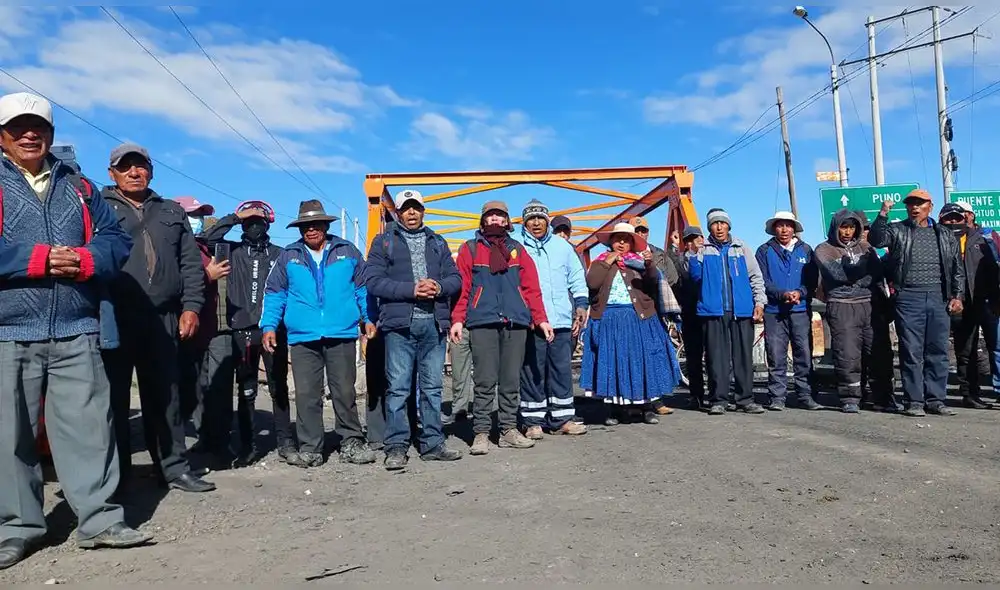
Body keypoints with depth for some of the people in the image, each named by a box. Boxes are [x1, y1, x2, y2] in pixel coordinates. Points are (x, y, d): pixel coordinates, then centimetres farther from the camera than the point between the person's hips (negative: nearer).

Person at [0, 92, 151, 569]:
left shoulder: (78, 187, 15)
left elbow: (116, 238, 8)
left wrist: (86, 259, -11)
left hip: (76, 332, 2)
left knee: (89, 425, 2)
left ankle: (98, 518, 11)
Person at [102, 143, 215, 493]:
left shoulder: (172, 212, 18)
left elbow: (191, 263, 13)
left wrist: (191, 306, 1)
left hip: (162, 319, 3)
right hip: (114, 317, -2)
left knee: (166, 397, 8)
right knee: (114, 397, 3)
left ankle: (173, 467, 15)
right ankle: (116, 473, 13)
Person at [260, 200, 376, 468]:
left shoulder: (348, 251, 9)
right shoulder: (288, 257, 12)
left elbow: (362, 288, 12)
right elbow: (274, 294, 13)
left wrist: (368, 318, 4)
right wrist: (269, 326, 4)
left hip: (342, 335, -1)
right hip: (303, 336, 1)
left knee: (345, 392, 2)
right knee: (306, 395, 2)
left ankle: (351, 442, 14)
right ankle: (309, 448, 11)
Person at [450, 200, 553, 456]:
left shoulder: (517, 249, 16)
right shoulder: (470, 248, 9)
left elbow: (531, 287, 12)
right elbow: (462, 287, 2)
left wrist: (541, 319, 5)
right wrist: (457, 319, -9)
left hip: (516, 322, 3)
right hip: (483, 322, -3)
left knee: (511, 380, 7)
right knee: (485, 381, -4)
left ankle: (509, 430, 16)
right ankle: (481, 433, 4)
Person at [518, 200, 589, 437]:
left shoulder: (562, 246, 16)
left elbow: (577, 278, 21)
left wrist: (581, 304, 11)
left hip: (561, 320, 4)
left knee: (562, 369, 6)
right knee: (532, 372, 0)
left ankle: (561, 418, 15)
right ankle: (533, 420, 10)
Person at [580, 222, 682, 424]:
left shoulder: (638, 260, 12)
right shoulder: (601, 261, 11)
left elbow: (654, 282, -4)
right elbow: (591, 283, -6)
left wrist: (650, 264, -22)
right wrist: (607, 263, -7)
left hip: (638, 317, 0)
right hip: (609, 319, 0)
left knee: (641, 361, 1)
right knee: (612, 363, 1)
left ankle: (646, 407, 10)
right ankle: (616, 408, 10)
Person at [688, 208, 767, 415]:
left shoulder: (741, 248, 13)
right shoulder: (702, 249, 9)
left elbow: (755, 276, 13)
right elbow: (695, 276, 0)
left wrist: (759, 301, 4)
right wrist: (693, 255, -11)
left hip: (742, 311, 2)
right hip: (713, 311, -1)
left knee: (744, 356, 3)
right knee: (717, 357, -1)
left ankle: (745, 399, 11)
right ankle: (718, 400, 5)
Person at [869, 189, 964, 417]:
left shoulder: (945, 235, 15)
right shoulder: (897, 230, 7)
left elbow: (958, 268, 16)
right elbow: (877, 239, -13)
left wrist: (957, 295, 8)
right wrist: (883, 214, -24)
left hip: (939, 298, 3)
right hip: (909, 298, -3)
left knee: (938, 351, 5)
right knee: (911, 352, -2)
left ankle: (935, 399, 13)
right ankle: (914, 400, 4)